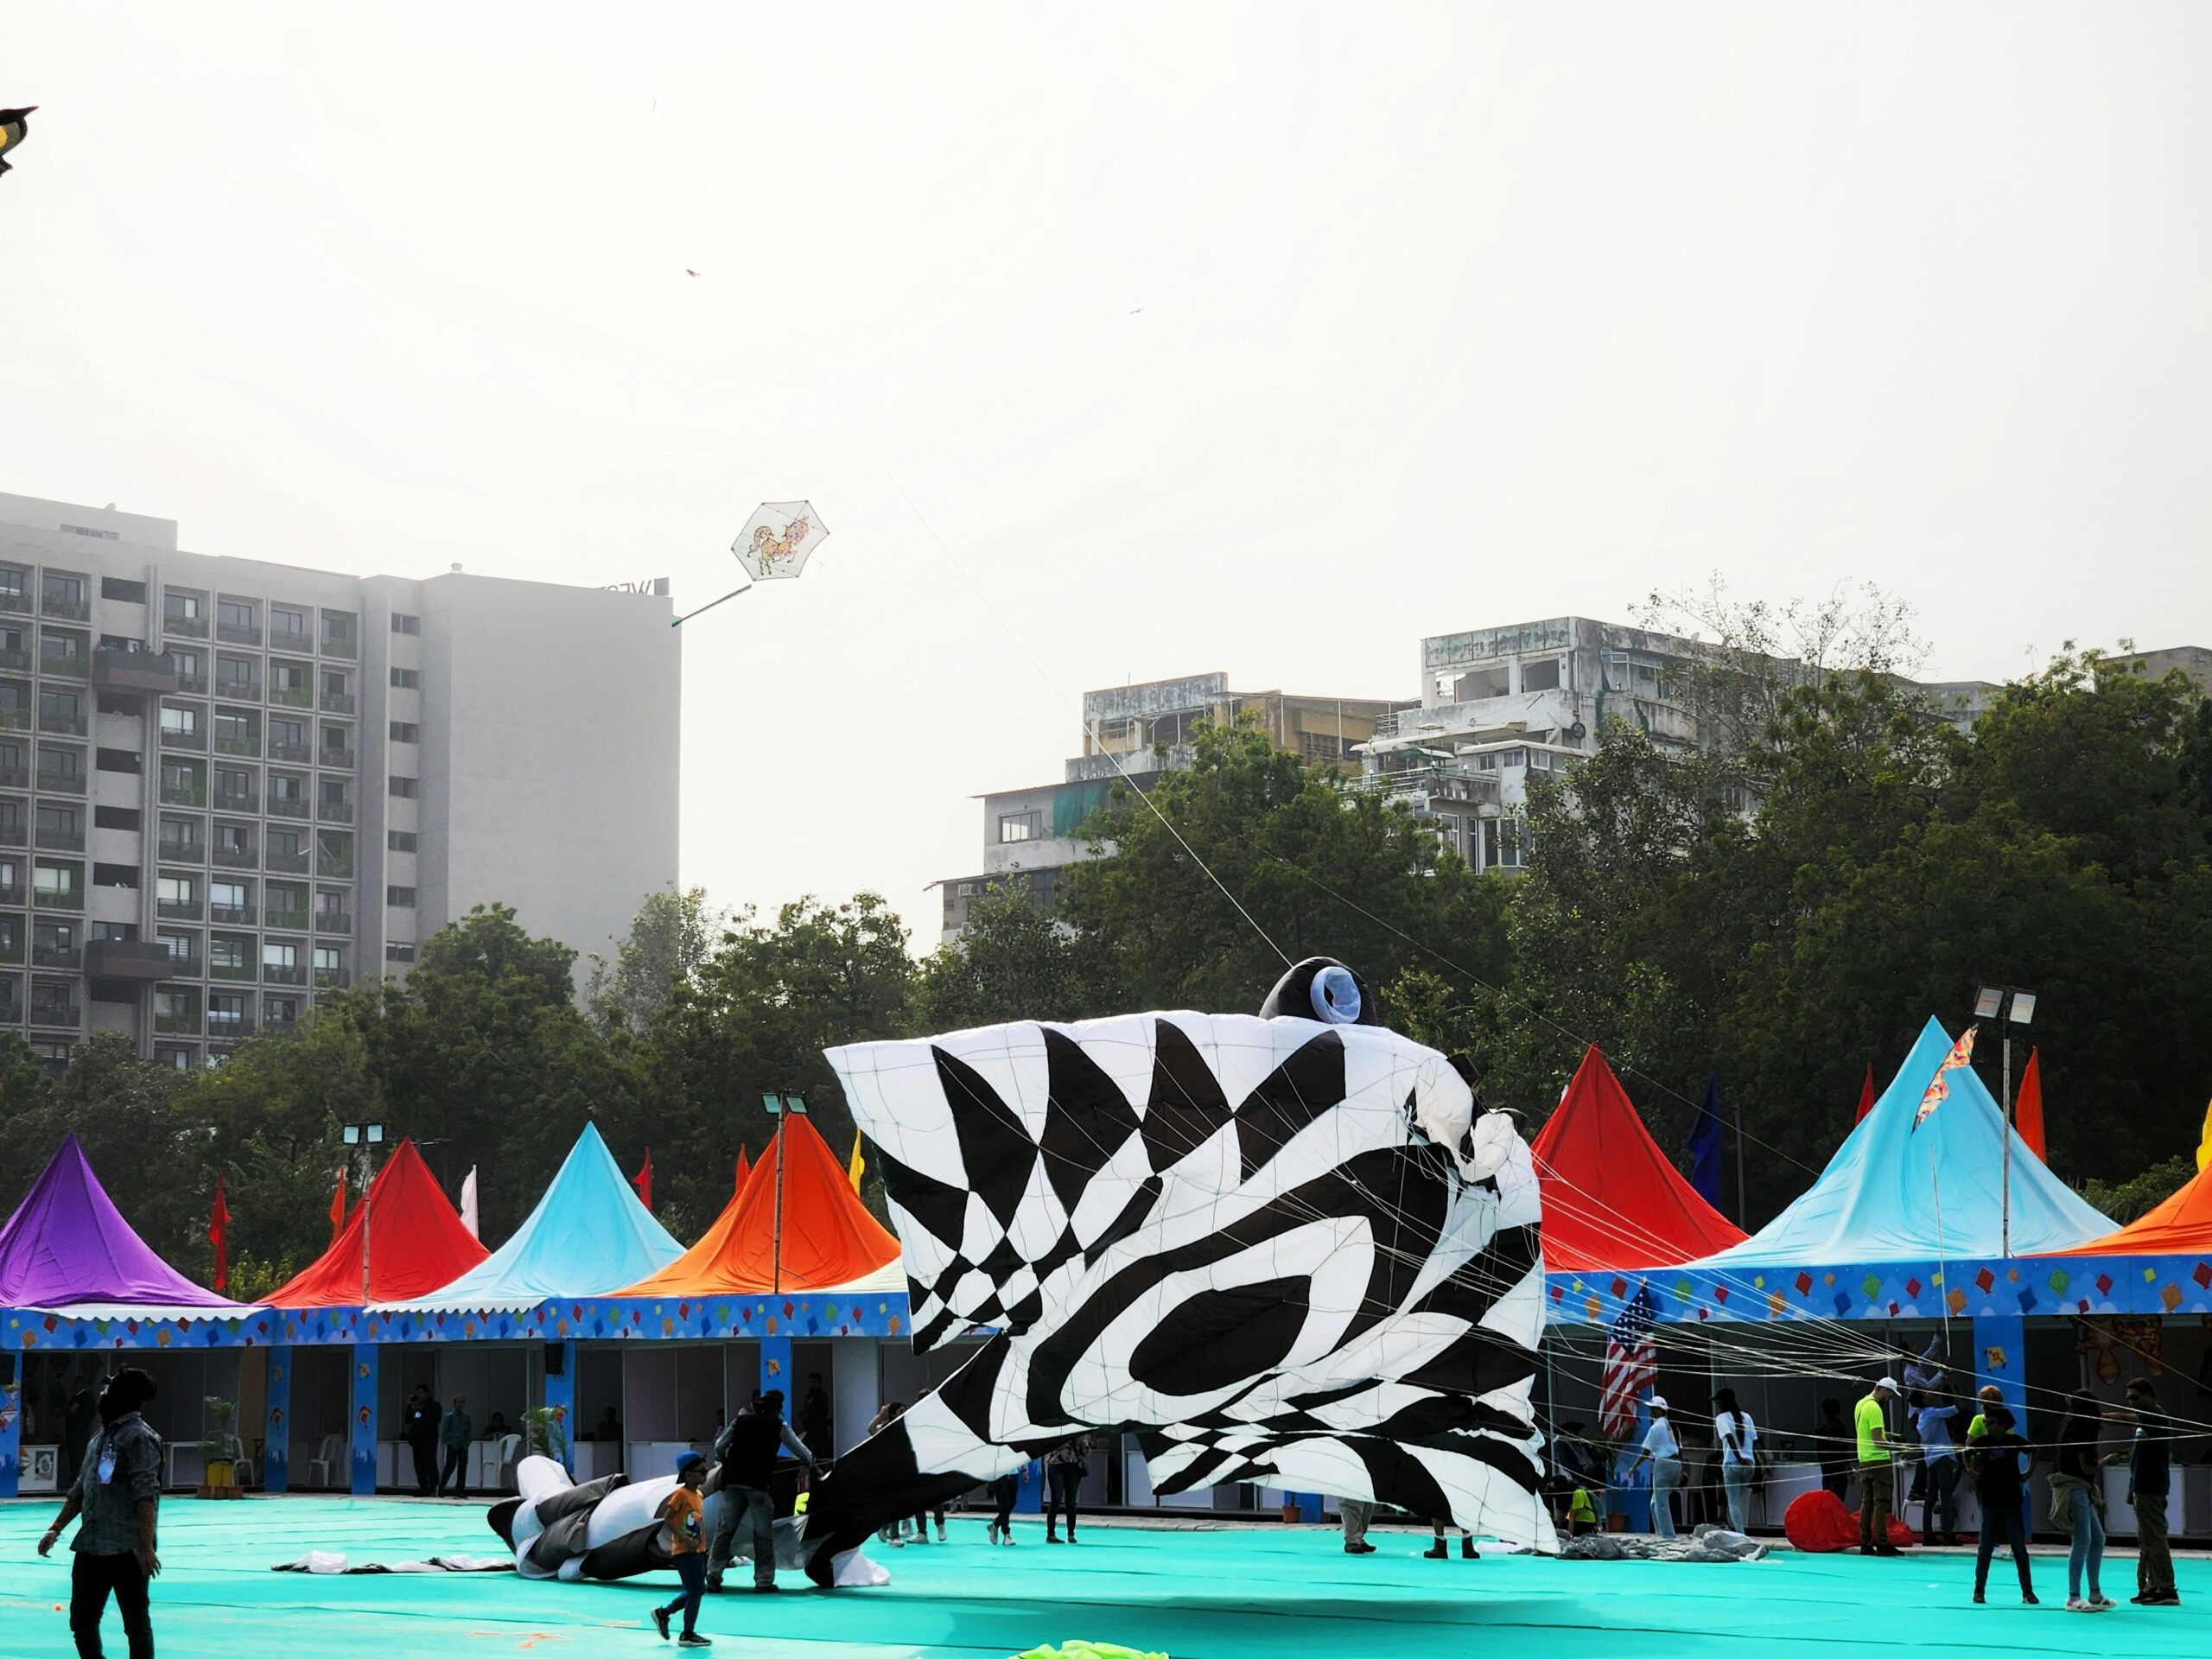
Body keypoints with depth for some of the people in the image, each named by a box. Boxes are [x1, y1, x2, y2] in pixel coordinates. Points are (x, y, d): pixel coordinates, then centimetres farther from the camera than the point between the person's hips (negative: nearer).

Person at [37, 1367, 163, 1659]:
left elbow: (146, 1495, -18)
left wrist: (146, 1546, -24)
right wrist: (56, 1530, 20)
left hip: (127, 1550, -9)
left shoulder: (138, 1437, -11)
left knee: (136, 1624, -1)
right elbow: (80, 1491, 25)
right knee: (81, 1623, 13)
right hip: (91, 1547, 9)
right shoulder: (99, 1439, 16)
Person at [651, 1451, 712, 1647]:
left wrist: (702, 1547, 14)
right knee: (695, 1591, -6)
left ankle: (663, 1612, 30)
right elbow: (667, 1519, -16)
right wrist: (684, 1538, -24)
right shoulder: (680, 1494, -14)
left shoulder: (698, 1495, 12)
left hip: (698, 1551, 9)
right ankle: (687, 1635, 2)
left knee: (696, 1590, 15)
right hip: (684, 1552, -9)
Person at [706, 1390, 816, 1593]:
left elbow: (719, 1448, 13)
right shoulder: (779, 1426, 6)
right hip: (759, 1483, -3)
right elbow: (799, 1450, 12)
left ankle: (713, 1573, 2)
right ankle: (764, 1580, 5)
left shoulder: (741, 1420, 13)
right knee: (763, 1533, 4)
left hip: (733, 1481, 3)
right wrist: (811, 1465, 31)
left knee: (725, 1528, 8)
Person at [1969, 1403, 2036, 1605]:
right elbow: (1975, 1470, 6)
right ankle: (1979, 1589, 15)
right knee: (1985, 1548, 5)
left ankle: (2027, 1591, 8)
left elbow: (2032, 1452, 14)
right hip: (1990, 1502, 0)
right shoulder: (1981, 1442, -4)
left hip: (2012, 1502, 0)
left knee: (2019, 1548, 2)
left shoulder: (2014, 1441, -4)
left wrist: (2027, 1474, 8)